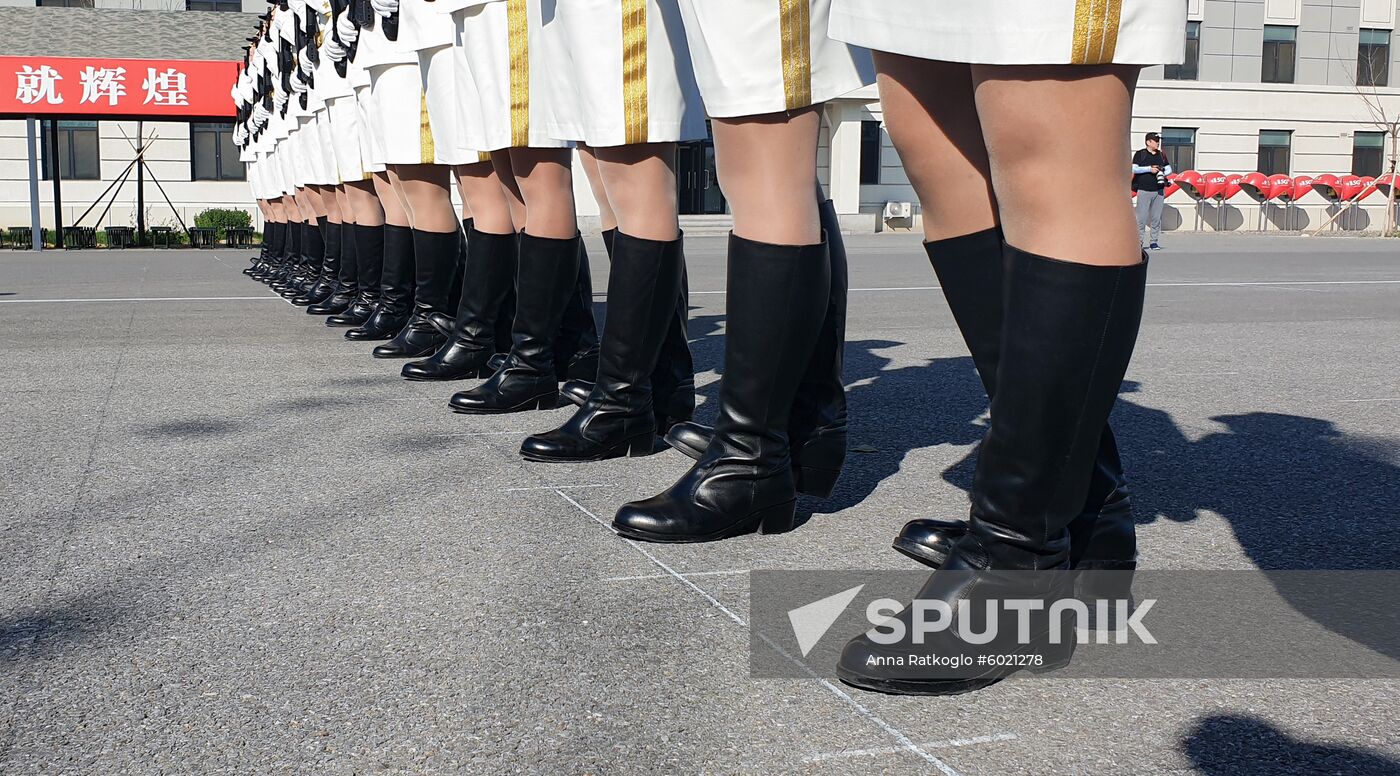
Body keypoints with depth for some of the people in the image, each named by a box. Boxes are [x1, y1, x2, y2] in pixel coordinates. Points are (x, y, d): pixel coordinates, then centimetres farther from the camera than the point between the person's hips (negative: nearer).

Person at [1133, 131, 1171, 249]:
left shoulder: (1161, 155, 15)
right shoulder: (1140, 154, 2)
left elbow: (1169, 169, 19)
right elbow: (1134, 169, -9)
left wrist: (1162, 173, -3)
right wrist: (1149, 169, -13)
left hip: (1159, 190, 4)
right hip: (1144, 190, -4)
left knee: (1156, 217, 4)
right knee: (1142, 217, -6)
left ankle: (1154, 241, 10)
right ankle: (1138, 241, 0)